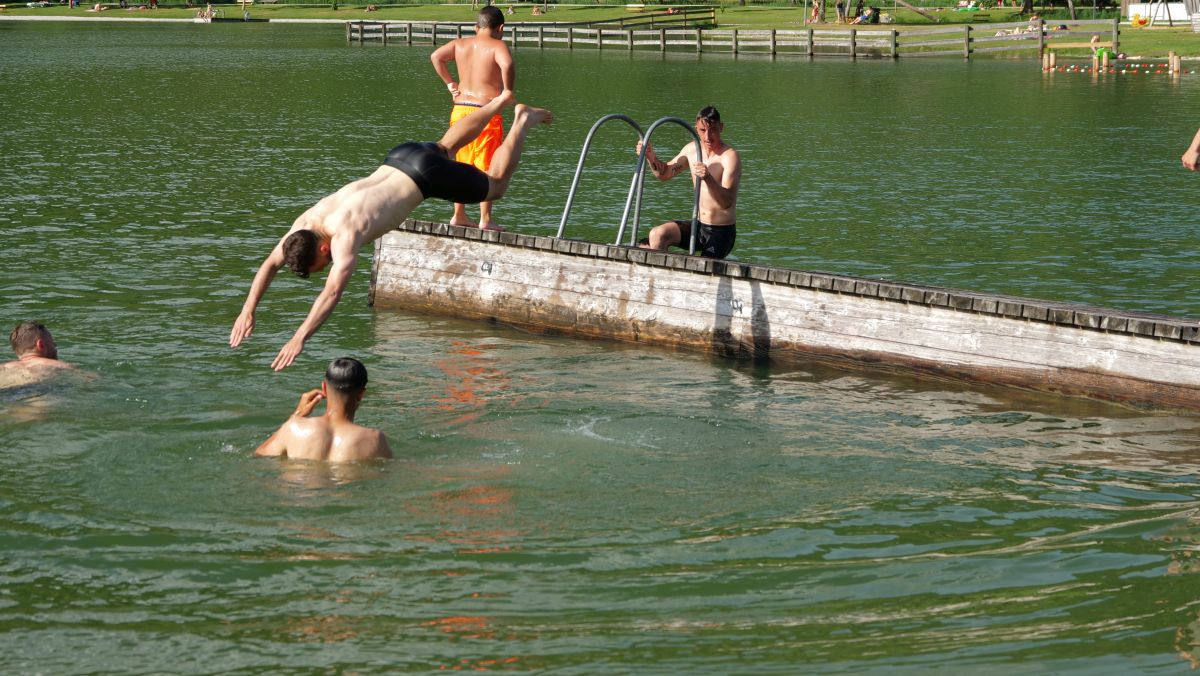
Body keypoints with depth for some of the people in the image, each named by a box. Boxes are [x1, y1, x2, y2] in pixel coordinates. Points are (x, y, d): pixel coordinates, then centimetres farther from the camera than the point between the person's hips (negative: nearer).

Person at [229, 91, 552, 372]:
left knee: (494, 186, 16)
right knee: (446, 147, 36)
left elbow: (333, 292, -48)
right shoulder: (307, 221, -17)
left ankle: (523, 120, 34)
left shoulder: (344, 234, -38)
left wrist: (299, 339, -53)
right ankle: (501, 102, 53)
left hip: (424, 176, -6)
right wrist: (248, 311, -18)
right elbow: (271, 263, -8)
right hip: (399, 158, 6)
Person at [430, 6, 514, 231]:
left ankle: (459, 215, 23)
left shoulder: (460, 44, 8)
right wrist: (508, 93, -15)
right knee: (487, 168, 2)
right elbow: (507, 65, -27)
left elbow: (436, 56, 6)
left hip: (460, 110, 6)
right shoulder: (497, 46, -9)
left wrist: (450, 83, 11)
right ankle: (485, 219, 2)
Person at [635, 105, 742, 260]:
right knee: (658, 235, -19)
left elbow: (727, 202, -28)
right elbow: (665, 173, 19)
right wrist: (650, 157, -2)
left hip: (721, 232, -5)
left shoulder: (730, 157, -17)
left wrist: (708, 178, -45)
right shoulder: (692, 149, 3)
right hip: (698, 225, 6)